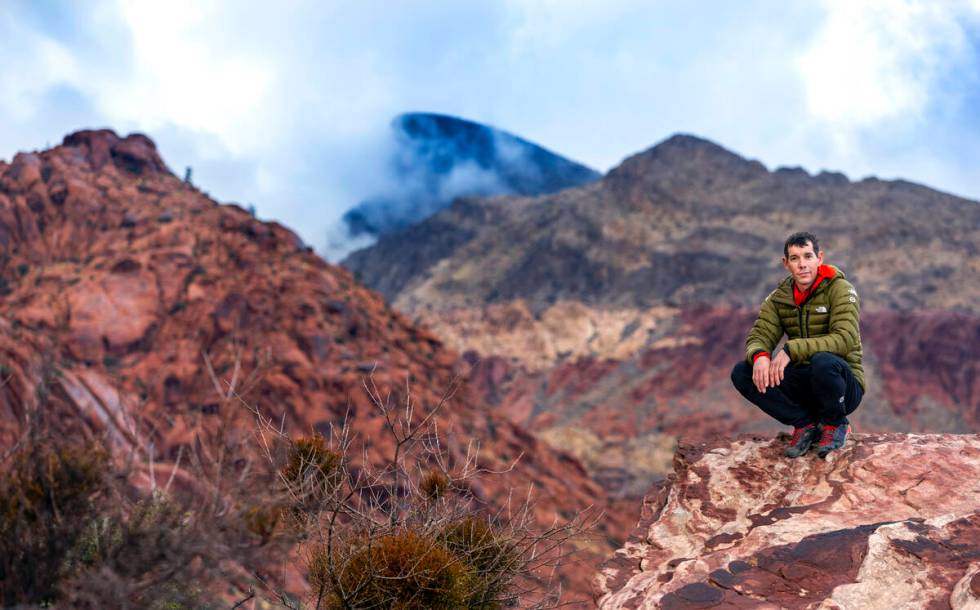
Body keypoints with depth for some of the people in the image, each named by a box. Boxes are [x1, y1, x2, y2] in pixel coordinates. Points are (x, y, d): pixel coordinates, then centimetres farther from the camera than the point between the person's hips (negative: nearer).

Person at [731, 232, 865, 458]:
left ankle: (835, 424, -7)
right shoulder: (778, 297, 5)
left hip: (843, 384, -4)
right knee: (741, 373, -15)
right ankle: (805, 424, -3)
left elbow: (845, 339, -25)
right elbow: (759, 336, -2)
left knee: (823, 362, -39)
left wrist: (792, 350, -34)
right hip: (803, 384, 5)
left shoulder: (840, 289, -11)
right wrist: (759, 355, -28)